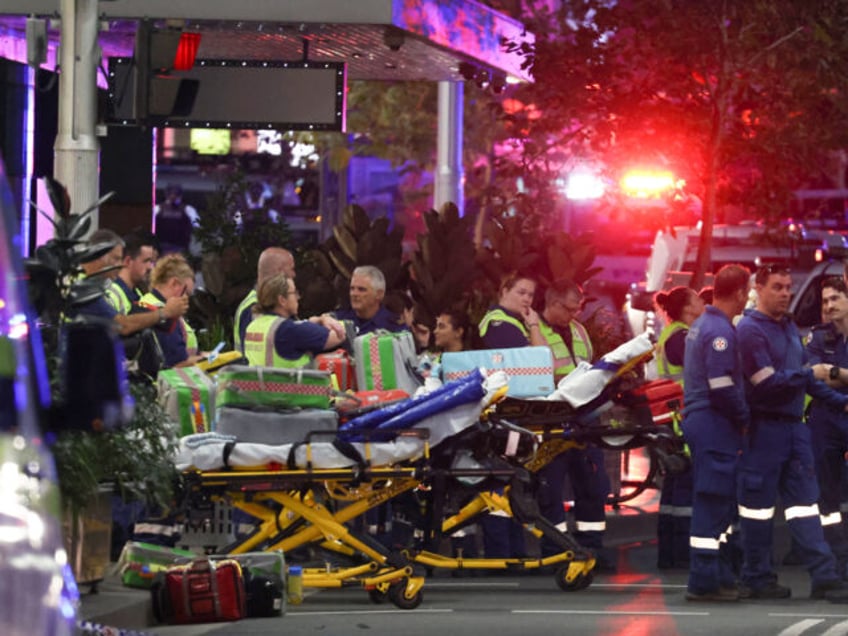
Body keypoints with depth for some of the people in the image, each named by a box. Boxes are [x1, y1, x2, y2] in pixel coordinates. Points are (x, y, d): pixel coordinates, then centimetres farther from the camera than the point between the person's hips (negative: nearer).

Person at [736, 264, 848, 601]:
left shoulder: (790, 328, 16)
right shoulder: (750, 330, -11)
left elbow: (803, 376, 23)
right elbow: (767, 382, -18)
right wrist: (811, 374, -17)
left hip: (793, 426, 8)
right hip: (765, 429, -8)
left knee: (804, 501, 4)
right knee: (758, 504, 0)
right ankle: (756, 579, 7)